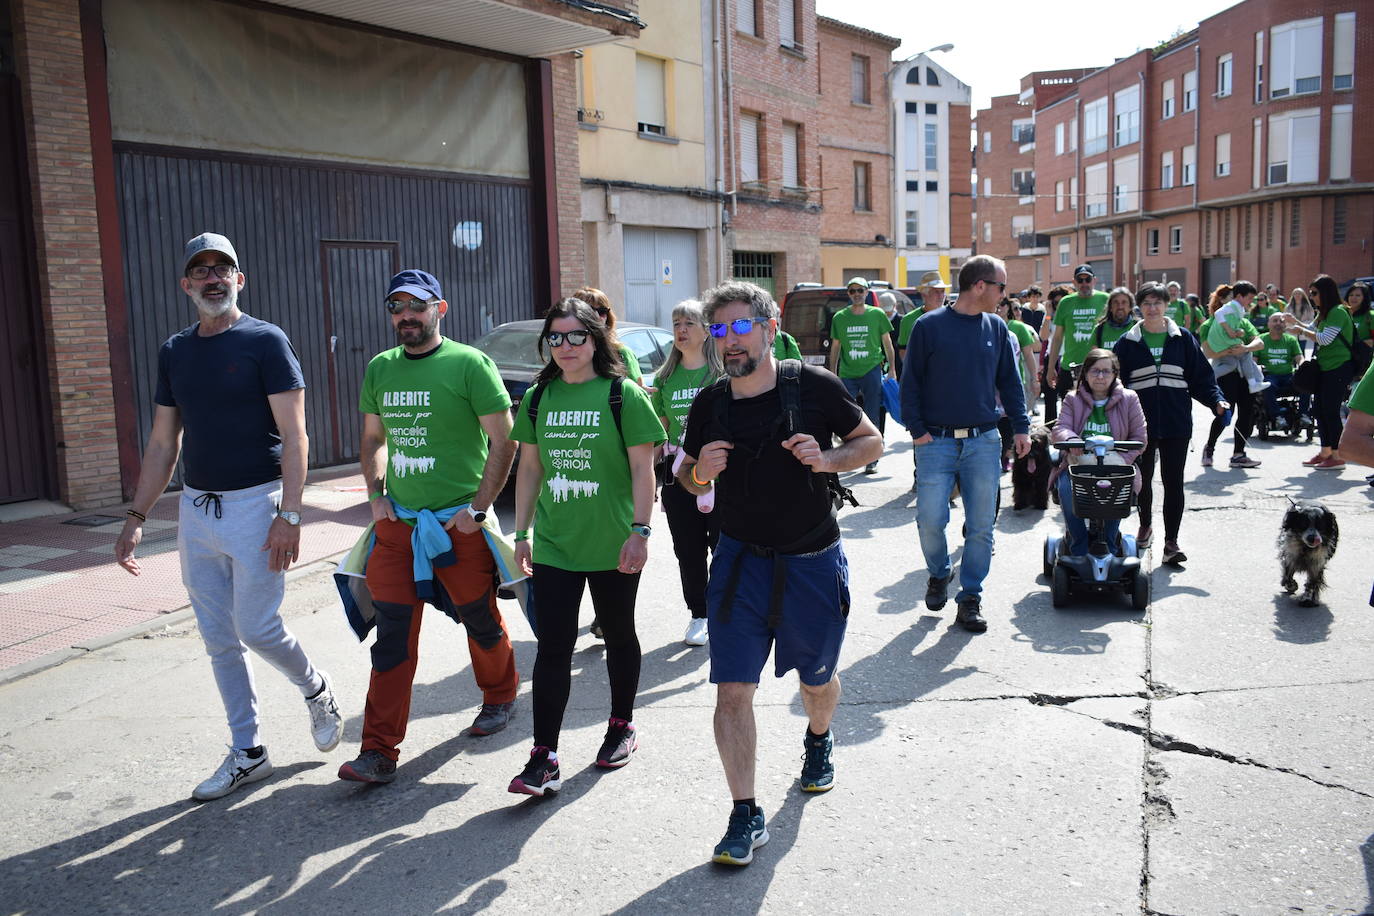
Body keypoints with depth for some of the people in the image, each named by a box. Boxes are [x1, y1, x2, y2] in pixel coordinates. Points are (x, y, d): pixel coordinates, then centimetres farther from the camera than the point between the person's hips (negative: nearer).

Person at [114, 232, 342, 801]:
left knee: (257, 627, -5)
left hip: (254, 503, -6)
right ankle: (247, 753, 21)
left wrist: (289, 515, -19)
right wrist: (137, 516, 8)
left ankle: (316, 691, 26)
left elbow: (294, 436, -12)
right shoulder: (174, 352, 11)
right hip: (196, 509, 6)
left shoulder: (265, 341, -7)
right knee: (219, 640, 9)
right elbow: (162, 443, 14)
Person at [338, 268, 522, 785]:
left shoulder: (470, 364, -8)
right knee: (392, 636, 1)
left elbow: (504, 441, -8)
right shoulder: (380, 369, 9)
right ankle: (379, 752, 7)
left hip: (458, 524, -4)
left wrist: (477, 508, -13)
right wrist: (376, 495, 5)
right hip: (396, 524, 4)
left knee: (481, 622, 12)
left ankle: (500, 698, 40)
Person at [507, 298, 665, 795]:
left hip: (612, 547, -2)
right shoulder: (539, 397, 6)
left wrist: (640, 530, -14)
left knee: (619, 635, 15)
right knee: (553, 646, -1)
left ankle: (622, 726, 35)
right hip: (553, 544, 3)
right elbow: (530, 468, 11)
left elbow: (642, 469, -7)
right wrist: (521, 533, 9)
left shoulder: (623, 395, -6)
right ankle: (544, 757, 2)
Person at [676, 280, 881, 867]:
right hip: (740, 561, 1)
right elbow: (687, 477, 11)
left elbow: (871, 442, 2)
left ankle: (818, 741, 52)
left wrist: (828, 459, -18)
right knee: (732, 690, -6)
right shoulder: (710, 404, -1)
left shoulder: (814, 387, -9)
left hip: (813, 563, -1)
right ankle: (745, 816, 6)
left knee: (818, 680, 18)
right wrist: (701, 471, -13)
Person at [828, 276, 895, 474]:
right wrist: (832, 375, 12)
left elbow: (887, 344, 10)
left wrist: (892, 370, 5)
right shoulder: (839, 318, 8)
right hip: (847, 374, 2)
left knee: (872, 418, -1)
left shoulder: (877, 314, 4)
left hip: (872, 371, -2)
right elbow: (835, 348, 14)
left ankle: (872, 460, 5)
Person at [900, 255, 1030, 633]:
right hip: (937, 441, -3)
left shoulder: (997, 329, 8)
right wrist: (917, 428, -7)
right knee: (930, 519, -4)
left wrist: (1021, 427, 5)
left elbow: (1010, 381, 14)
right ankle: (938, 574, 25)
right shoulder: (929, 327, -2)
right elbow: (911, 382, 0)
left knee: (981, 525, 3)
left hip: (984, 441, 3)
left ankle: (970, 597, 15)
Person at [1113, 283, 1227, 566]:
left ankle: (1171, 541, 5)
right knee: (1143, 478, 14)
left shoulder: (1183, 339, 5)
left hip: (1176, 422, 0)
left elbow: (1201, 376, 4)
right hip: (1140, 422, 0)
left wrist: (1216, 400, -11)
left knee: (1173, 481, -1)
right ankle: (1145, 526, 37)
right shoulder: (1127, 343, 3)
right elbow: (1115, 381, 2)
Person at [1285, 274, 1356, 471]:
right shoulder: (1323, 314, 16)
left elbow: (1325, 339, -20)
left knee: (1331, 410, -9)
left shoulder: (1338, 312, -13)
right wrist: (1295, 322, 15)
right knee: (1320, 409, 11)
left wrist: (1301, 331, -11)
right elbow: (1311, 330, 29)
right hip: (1325, 368, 10)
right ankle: (1325, 452, 20)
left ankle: (1337, 456, -4)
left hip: (1339, 368, -10)